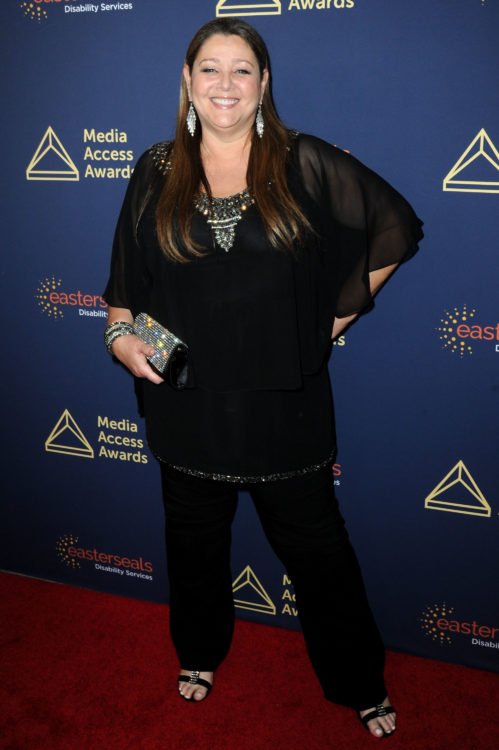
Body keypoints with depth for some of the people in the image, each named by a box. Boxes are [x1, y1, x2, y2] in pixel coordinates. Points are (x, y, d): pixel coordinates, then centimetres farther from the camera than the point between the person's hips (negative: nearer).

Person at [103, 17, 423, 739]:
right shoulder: (156, 173, 2)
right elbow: (126, 276, 10)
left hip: (285, 403, -2)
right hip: (188, 402, 2)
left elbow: (396, 226, 2)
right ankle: (200, 652, 48)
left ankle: (361, 683, 33)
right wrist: (121, 334, -7)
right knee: (195, 539, 20)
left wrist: (339, 312, 0)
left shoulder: (305, 163, -5)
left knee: (317, 546, 11)